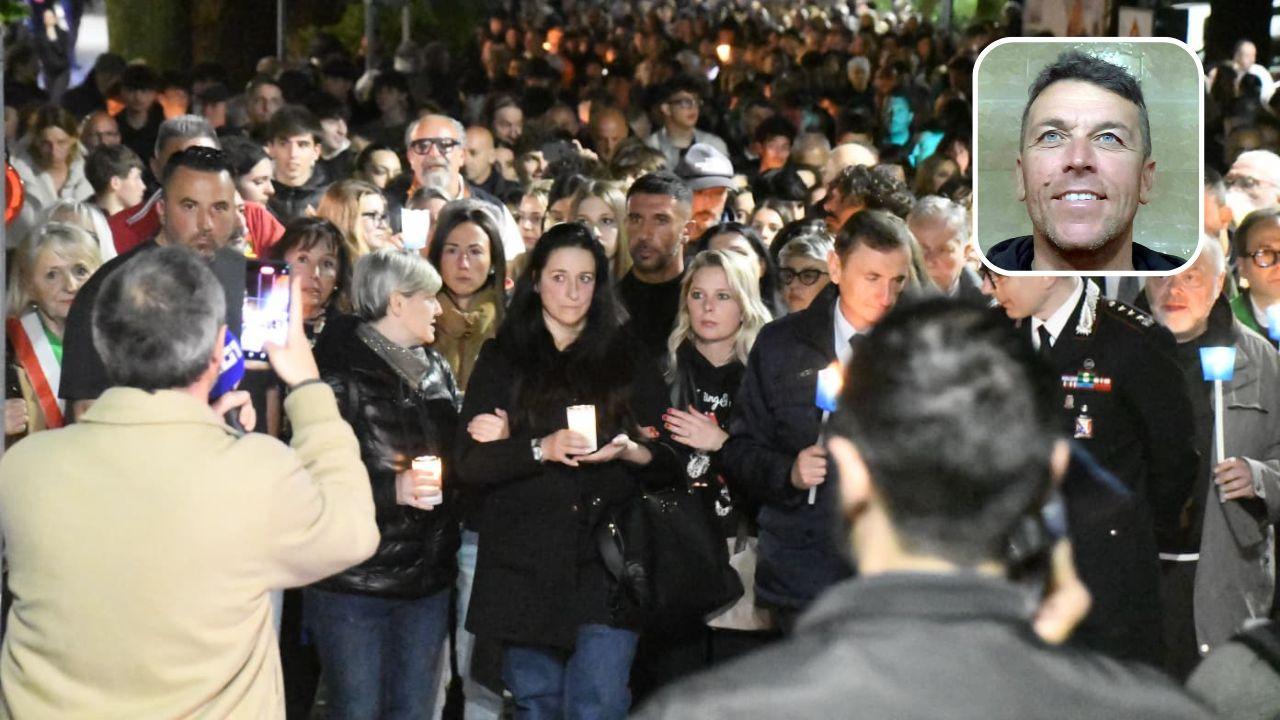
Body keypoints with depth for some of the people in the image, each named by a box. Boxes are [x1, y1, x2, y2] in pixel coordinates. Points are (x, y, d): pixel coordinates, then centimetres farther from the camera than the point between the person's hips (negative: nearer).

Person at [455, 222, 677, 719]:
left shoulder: (626, 359, 13)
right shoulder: (503, 358, 9)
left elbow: (668, 461, 9)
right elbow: (469, 463, -1)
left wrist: (633, 452, -14)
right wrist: (540, 450, -18)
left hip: (606, 563, 0)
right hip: (527, 565, 1)